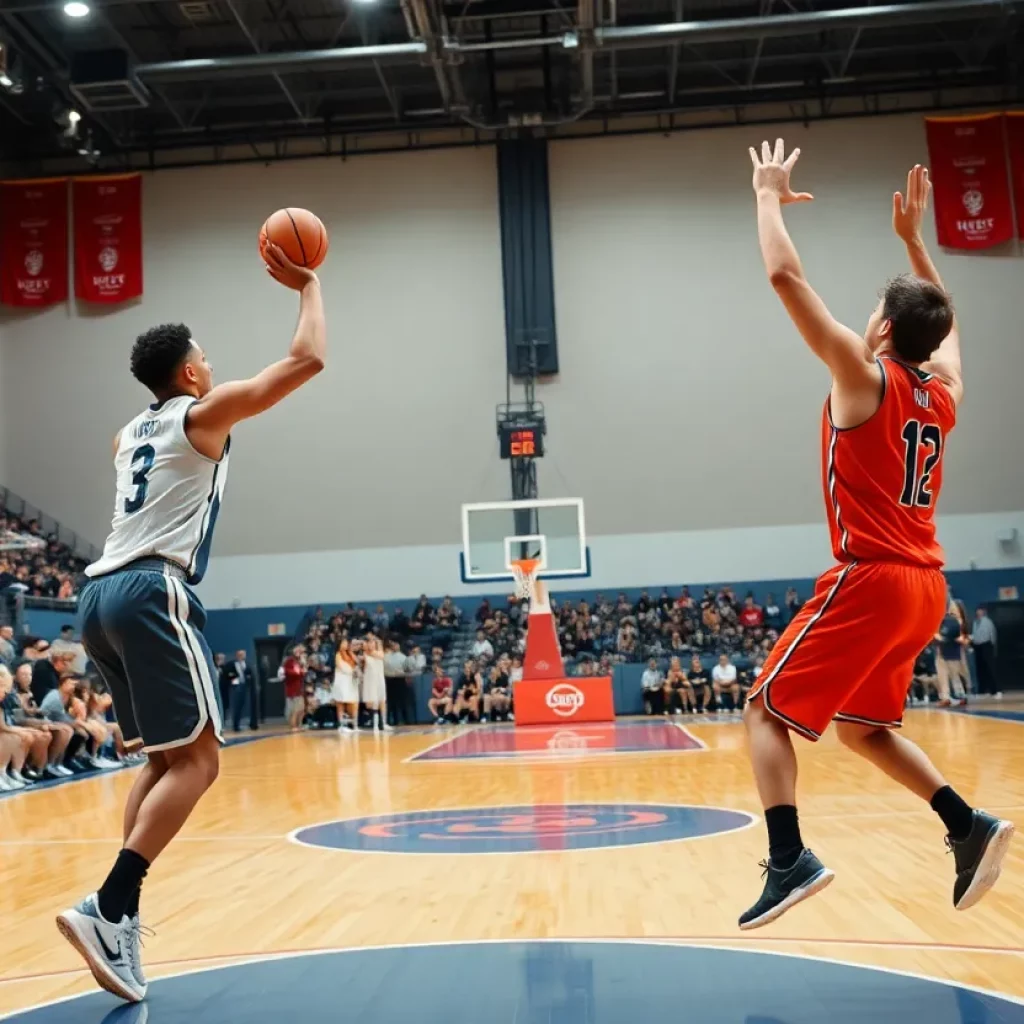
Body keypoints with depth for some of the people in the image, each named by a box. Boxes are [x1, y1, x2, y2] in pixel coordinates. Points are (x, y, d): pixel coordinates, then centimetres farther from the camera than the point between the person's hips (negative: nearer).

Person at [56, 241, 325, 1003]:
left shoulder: (132, 433, 23)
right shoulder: (202, 415, 2)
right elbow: (308, 361, -2)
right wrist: (309, 286, 12)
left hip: (101, 594, 9)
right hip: (152, 592, -9)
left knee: (164, 758, 15)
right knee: (197, 759, -7)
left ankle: (122, 913, 9)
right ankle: (109, 907, -18)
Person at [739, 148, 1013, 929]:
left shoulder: (866, 378, -8)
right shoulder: (944, 393, 10)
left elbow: (785, 276, -10)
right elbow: (943, 317, 33)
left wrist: (771, 195, 3)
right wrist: (914, 237, 34)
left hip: (872, 580, -8)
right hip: (924, 586, 8)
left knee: (767, 710, 0)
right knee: (863, 725, 22)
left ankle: (791, 860, -13)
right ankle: (968, 827, 11)